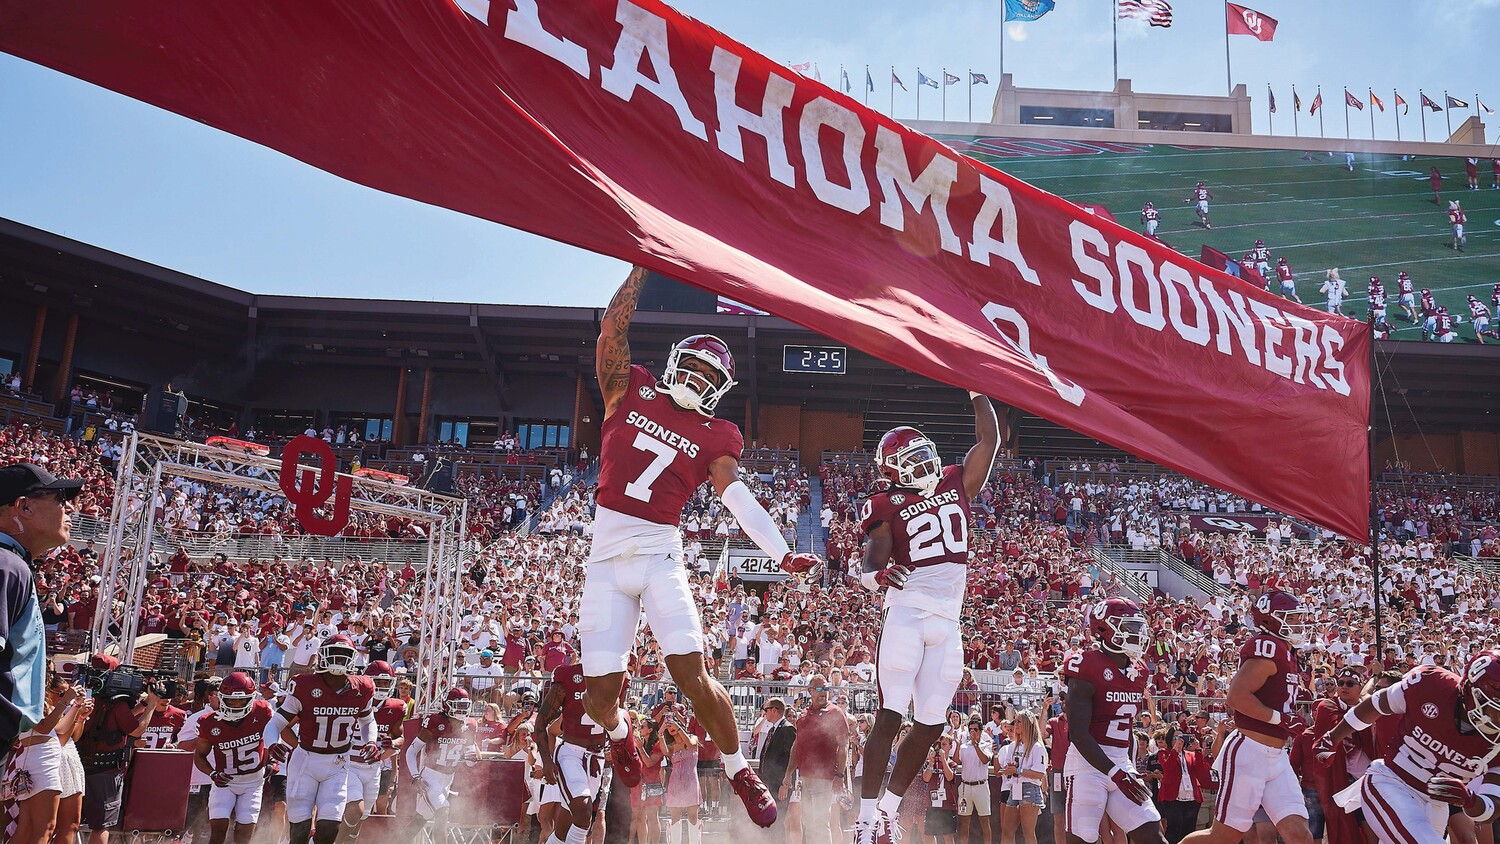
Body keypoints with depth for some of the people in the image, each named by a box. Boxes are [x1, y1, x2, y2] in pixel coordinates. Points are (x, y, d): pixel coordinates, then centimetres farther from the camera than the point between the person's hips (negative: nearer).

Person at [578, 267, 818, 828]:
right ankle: (618, 732, 37)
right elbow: (612, 329, 3)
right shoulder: (631, 391, 10)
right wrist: (641, 271, 1)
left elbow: (738, 498, -2)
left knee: (692, 676, -12)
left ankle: (738, 770, 13)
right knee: (600, 693, -2)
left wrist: (782, 553, -14)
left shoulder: (713, 436, 8)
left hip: (659, 555, 0)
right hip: (606, 558, 1)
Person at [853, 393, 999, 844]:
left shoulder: (956, 484, 15)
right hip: (907, 615, -5)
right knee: (890, 715, -9)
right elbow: (874, 555, -13)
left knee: (930, 724, 6)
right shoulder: (887, 506, 0)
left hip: (948, 624, 5)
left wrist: (977, 391, 19)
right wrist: (877, 573, -35)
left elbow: (989, 439, 18)